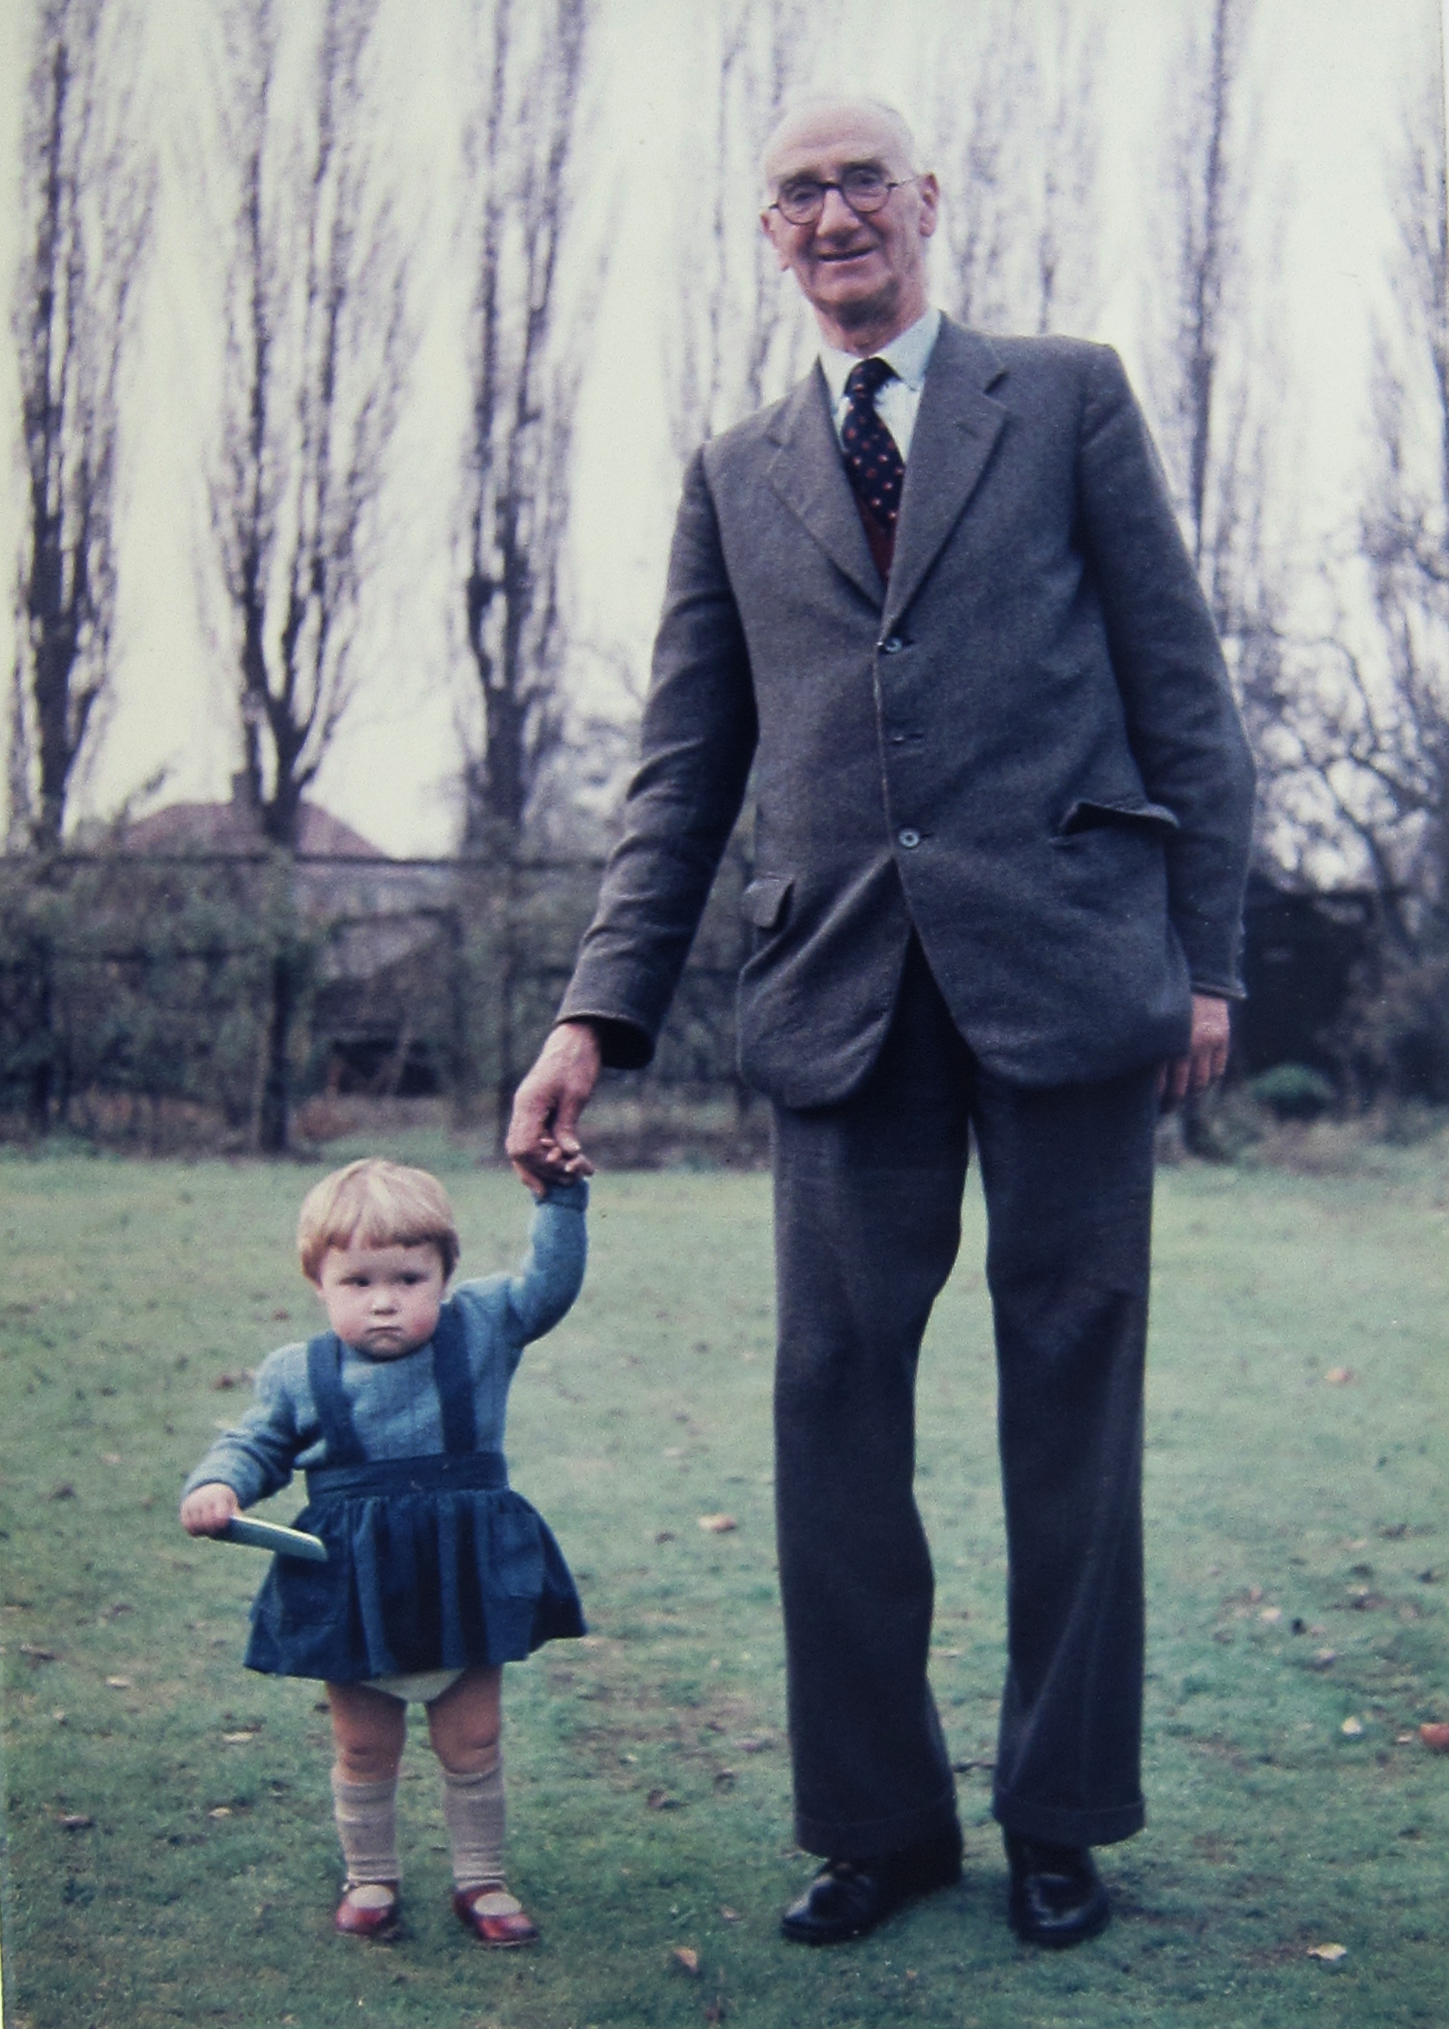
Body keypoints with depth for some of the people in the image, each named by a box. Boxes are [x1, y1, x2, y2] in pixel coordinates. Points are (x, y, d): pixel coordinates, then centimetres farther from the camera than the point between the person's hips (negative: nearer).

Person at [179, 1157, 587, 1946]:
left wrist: (562, 1196, -7)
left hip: (467, 1586, 0)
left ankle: (480, 1878, 29)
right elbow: (257, 1447, 8)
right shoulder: (297, 1375, -3)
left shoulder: (480, 1330, -3)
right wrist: (216, 1485, -11)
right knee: (364, 1754, 13)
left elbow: (549, 1284, 1)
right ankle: (370, 1877, 34)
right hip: (354, 1593, 0)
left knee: (471, 1747, 11)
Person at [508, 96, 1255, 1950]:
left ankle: (1059, 1821, 16)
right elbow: (684, 772, 14)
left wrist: (1206, 952, -1)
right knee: (833, 1392, 0)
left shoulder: (1069, 396, 11)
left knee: (1068, 1392, 3)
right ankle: (877, 1818, 14)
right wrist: (598, 1014, 3)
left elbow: (1182, 695, 7)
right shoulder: (736, 475, 18)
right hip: (843, 994, 2)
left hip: (1064, 963, -2)